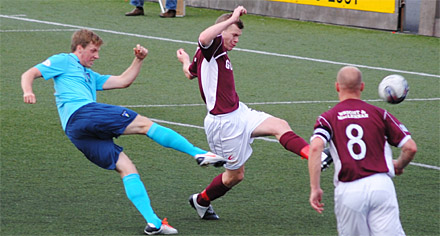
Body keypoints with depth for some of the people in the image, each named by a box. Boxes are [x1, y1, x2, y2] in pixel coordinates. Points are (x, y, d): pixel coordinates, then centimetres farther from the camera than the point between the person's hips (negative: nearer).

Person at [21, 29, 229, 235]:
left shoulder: (90, 76, 38)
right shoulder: (63, 61, 14)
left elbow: (123, 81, 36)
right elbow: (29, 74, 4)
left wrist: (139, 60, 23)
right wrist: (28, 92, -17)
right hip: (81, 113, -9)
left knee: (126, 168, -1)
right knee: (145, 124, -10)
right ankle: (199, 154, -13)